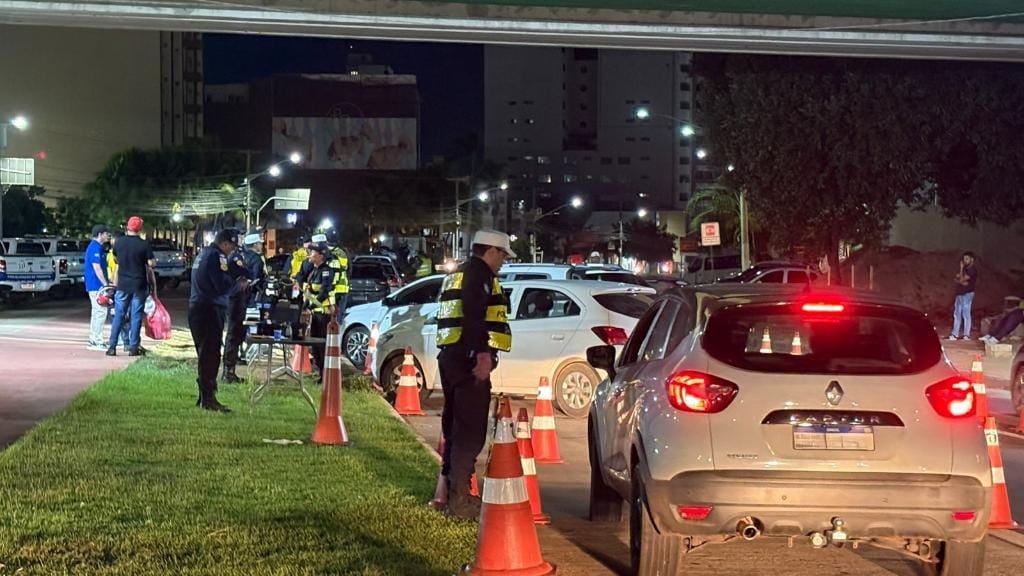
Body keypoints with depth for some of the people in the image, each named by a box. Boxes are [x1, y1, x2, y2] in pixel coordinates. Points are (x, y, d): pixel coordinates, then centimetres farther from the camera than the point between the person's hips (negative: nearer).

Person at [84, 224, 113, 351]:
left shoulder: (98, 247, 18)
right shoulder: (95, 248, -15)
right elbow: (97, 268, -20)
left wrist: (108, 280, 21)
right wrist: (106, 284, -19)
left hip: (97, 285, 11)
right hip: (97, 286, -11)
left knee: (97, 312, 14)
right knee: (101, 312, -10)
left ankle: (93, 340, 19)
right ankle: (97, 342, -9)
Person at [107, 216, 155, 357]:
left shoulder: (119, 243, -1)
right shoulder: (144, 244, -11)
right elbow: (152, 263, -11)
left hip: (123, 285, 2)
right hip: (139, 285, -2)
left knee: (118, 316, 8)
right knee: (136, 316, 4)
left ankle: (112, 346, 4)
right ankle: (133, 347, 3)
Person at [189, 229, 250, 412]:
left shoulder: (203, 254, 18)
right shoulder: (216, 256, -12)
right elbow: (223, 287, -19)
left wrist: (238, 280, 12)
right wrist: (239, 284, 0)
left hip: (195, 307, 10)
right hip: (210, 308, -10)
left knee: (205, 354, 15)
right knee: (211, 355, -7)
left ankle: (204, 396, 21)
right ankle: (208, 398, -7)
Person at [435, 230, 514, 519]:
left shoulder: (457, 274, 23)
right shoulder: (480, 273, -8)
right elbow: (474, 315, -22)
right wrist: (483, 354, -27)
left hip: (450, 356, 11)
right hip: (469, 358, -11)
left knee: (455, 426, 18)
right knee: (470, 430, -10)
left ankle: (452, 489, 26)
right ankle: (459, 499, -13)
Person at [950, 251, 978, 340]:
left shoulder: (972, 270, -10)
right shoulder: (965, 269, 17)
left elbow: (962, 279, -16)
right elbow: (956, 278, 10)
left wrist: (961, 268, -8)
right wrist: (962, 282, -11)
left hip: (967, 294, -9)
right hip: (960, 294, 9)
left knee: (966, 314, -9)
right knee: (957, 314, 9)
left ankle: (966, 334, -7)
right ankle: (954, 334, 12)